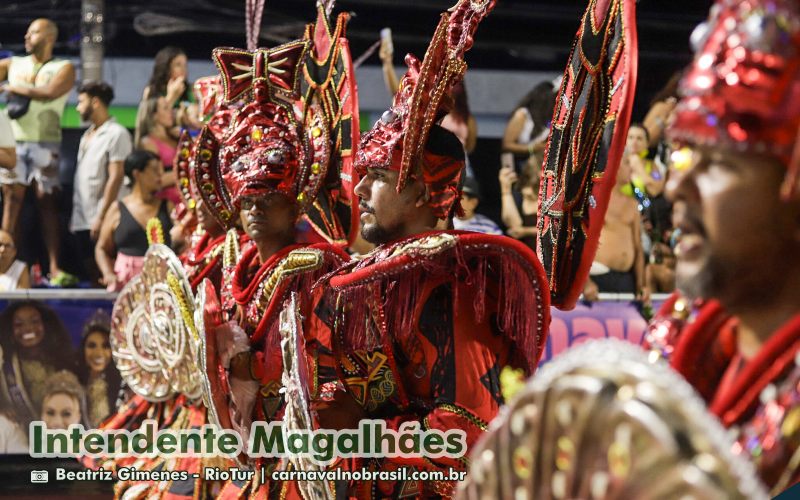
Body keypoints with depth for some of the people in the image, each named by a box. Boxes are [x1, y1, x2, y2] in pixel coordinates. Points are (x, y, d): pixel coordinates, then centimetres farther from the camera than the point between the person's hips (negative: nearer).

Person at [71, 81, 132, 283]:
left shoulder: (116, 134, -7)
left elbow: (116, 178, -13)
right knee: (91, 272, 9)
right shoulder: (87, 135, 18)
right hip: (82, 220, 8)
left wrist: (101, 217, -18)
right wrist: (74, 216, 13)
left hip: (101, 221, -8)